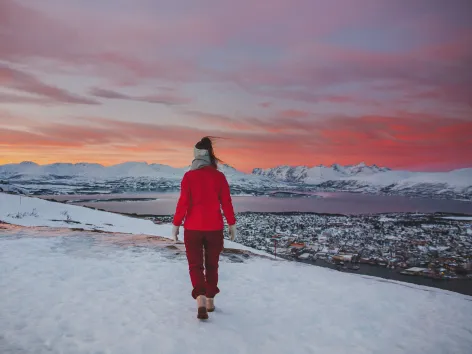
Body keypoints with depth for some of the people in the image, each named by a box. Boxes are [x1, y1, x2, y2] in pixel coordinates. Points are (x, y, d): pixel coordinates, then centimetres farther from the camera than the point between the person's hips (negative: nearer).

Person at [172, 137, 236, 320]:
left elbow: (183, 202, -8)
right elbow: (226, 202, -2)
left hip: (192, 228, -2)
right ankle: (210, 301, 26)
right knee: (212, 265, 17)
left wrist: (176, 224, 1)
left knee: (195, 265, 8)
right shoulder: (219, 176, -3)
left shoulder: (189, 176, -8)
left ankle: (201, 300, -10)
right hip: (215, 228, 2)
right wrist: (232, 224, 7)